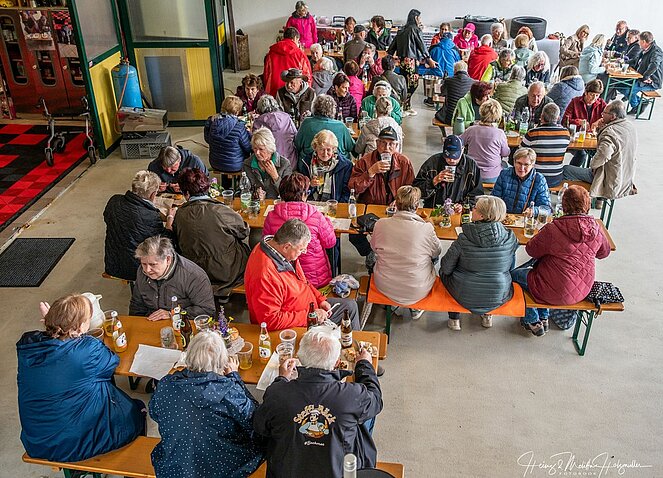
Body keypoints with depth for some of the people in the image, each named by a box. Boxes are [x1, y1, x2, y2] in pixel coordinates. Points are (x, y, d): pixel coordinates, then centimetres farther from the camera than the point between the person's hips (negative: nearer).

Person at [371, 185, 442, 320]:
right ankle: (415, 309, 37)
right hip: (417, 292, -2)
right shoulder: (426, 229, -22)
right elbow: (437, 253, 0)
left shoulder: (380, 224, -14)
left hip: (384, 287, 2)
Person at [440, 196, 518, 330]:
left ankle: (454, 319, 32)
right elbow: (510, 266, 5)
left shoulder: (464, 239, -21)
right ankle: (487, 315, 38)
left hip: (465, 298, -3)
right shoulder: (510, 238, -13)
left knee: (444, 271, 26)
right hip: (499, 298, 3)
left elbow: (446, 268, -11)